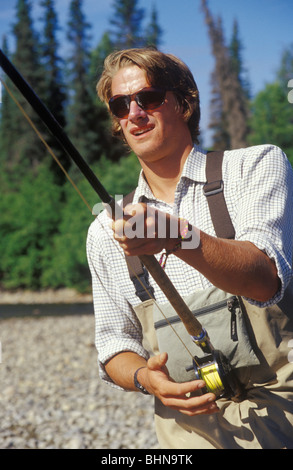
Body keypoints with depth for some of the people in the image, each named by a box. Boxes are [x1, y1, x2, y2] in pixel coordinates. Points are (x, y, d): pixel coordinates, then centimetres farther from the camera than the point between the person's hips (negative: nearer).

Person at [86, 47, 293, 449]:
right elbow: (115, 342, 16)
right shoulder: (106, 232, 11)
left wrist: (176, 237, -30)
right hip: (189, 426, 3)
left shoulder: (256, 165, 2)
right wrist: (145, 378, -6)